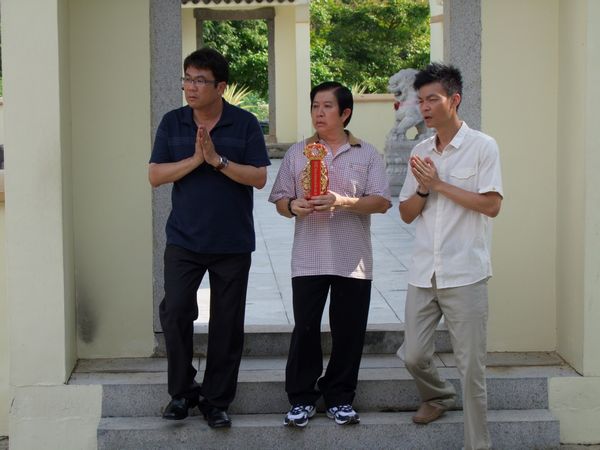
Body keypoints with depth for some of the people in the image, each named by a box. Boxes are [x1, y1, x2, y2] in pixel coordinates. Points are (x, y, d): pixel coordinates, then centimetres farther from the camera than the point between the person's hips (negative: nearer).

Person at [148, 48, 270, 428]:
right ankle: (182, 392, 11)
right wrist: (195, 159, -15)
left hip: (232, 243, -1)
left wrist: (218, 160, -19)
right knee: (175, 312, -8)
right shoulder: (172, 123, 3)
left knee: (227, 325, 4)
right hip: (184, 239, 1)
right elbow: (155, 176, -2)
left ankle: (217, 400, 17)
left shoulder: (245, 124, -3)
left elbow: (259, 177, -8)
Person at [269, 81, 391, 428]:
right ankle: (301, 399, 12)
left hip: (353, 260, 0)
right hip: (308, 258, 1)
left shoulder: (367, 154, 5)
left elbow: (382, 202, -4)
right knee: (305, 329, 0)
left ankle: (339, 398, 18)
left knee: (348, 331, 5)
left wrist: (344, 202, -18)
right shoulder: (297, 153, 10)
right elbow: (280, 200, 10)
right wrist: (293, 207, -14)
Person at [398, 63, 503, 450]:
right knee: (413, 355, 9)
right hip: (423, 273, 5)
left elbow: (491, 205, -13)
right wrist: (422, 189, -8)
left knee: (471, 366, -1)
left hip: (465, 275, -5)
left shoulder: (482, 147, -4)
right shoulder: (420, 153, 11)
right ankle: (438, 396, 40)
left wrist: (440, 184, -12)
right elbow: (406, 214, 12)